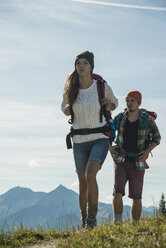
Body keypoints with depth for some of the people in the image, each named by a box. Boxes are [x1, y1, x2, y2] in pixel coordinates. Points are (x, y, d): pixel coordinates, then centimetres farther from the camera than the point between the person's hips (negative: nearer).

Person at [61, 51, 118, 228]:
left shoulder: (102, 87, -6)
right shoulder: (70, 89, -1)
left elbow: (114, 103, 13)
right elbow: (65, 108, 18)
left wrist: (109, 106, -10)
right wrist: (66, 110, -6)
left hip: (100, 139, -3)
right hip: (79, 141, 3)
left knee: (90, 174, -26)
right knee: (83, 184, 10)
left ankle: (92, 218, -16)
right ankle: (84, 222, 25)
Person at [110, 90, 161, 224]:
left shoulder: (147, 120, -4)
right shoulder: (119, 118, 1)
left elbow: (157, 138, 8)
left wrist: (148, 151, -8)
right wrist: (109, 146, -1)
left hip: (137, 163, -1)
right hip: (121, 161, 1)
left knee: (136, 197, 3)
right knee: (118, 192, -17)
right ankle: (118, 223, -12)